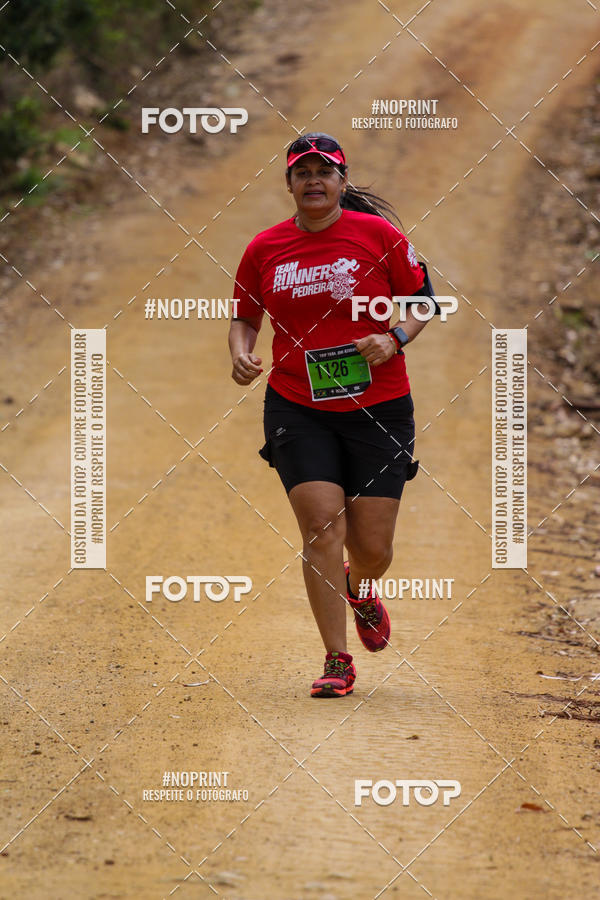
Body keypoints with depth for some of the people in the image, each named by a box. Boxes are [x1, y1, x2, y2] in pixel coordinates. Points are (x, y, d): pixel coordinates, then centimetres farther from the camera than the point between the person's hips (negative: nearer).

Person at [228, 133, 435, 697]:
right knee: (321, 526, -14)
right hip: (297, 410, 1)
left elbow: (422, 300, 6)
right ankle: (336, 661, -4)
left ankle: (360, 588, 40)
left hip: (378, 408, -1)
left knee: (372, 547, 1)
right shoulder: (265, 249, 3)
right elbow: (244, 316, 16)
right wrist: (241, 353, -4)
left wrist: (394, 339, -13)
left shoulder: (378, 234, -2)